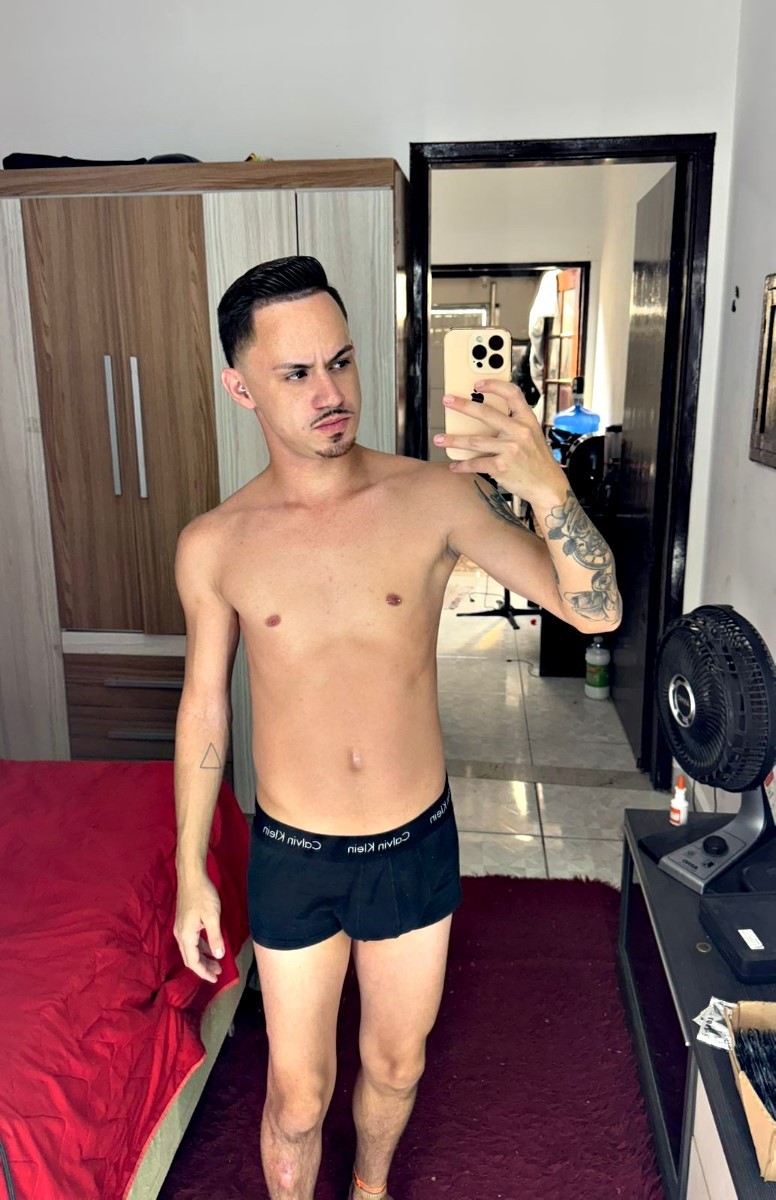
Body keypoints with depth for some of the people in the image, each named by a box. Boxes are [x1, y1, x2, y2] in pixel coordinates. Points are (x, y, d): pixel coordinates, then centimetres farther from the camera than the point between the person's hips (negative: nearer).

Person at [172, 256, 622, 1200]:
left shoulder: (437, 496, -13)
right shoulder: (214, 545, -10)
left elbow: (596, 610, -16)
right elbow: (203, 707, 0)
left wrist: (547, 486, -35)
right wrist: (190, 873, 5)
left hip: (417, 844, 1)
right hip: (292, 856, -1)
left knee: (396, 1062, 25)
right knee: (296, 1094, 17)